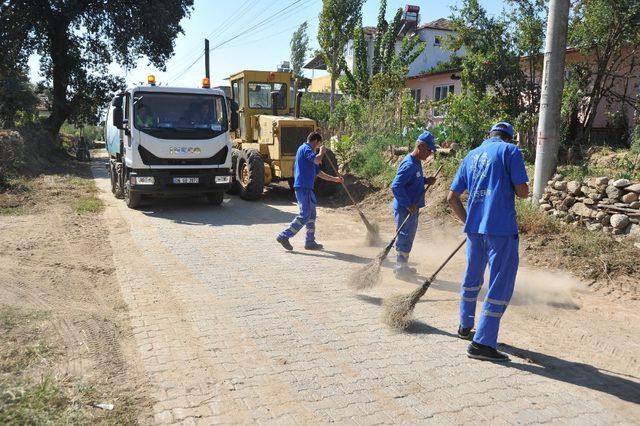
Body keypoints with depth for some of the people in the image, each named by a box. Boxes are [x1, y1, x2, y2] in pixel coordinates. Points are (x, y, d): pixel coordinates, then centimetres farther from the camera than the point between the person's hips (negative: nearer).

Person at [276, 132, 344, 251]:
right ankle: (284, 236, -8)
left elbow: (318, 172, 28)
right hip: (303, 187, -11)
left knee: (311, 215, 13)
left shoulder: (306, 150, 24)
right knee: (305, 215, -9)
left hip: (306, 188, 11)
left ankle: (310, 242, 19)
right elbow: (317, 160, -27)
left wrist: (334, 179, 28)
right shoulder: (305, 148, -7)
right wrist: (322, 152, -5)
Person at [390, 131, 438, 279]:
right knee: (405, 238, 0)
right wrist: (408, 205, -25)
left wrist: (426, 180, 5)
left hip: (412, 208, 10)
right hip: (404, 209, -10)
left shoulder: (417, 163, 9)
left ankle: (402, 266, 32)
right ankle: (400, 269, 12)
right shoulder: (409, 165, -22)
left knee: (408, 237, 19)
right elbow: (396, 186, -27)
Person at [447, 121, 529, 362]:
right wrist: (511, 188, 14)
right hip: (501, 229, -6)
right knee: (501, 285, -1)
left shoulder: (471, 156, 15)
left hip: (474, 227, 6)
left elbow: (452, 198, 14)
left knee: (472, 278, 22)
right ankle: (482, 343, -3)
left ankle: (465, 327, 36)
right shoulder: (510, 151, -2)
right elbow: (522, 191, -8)